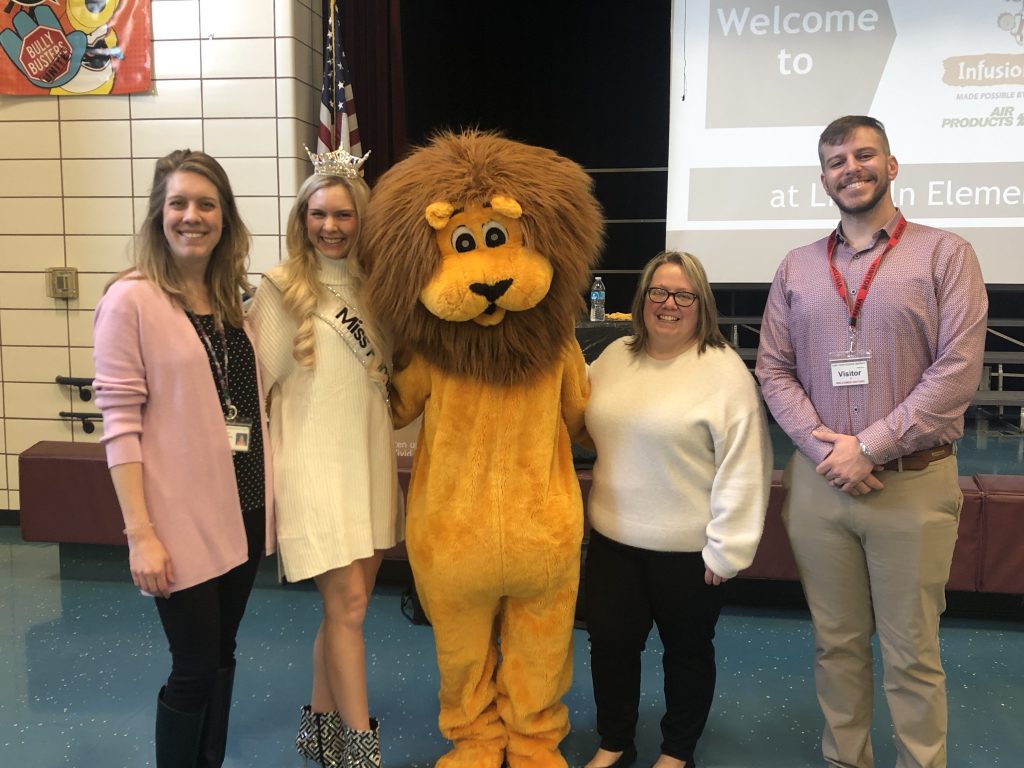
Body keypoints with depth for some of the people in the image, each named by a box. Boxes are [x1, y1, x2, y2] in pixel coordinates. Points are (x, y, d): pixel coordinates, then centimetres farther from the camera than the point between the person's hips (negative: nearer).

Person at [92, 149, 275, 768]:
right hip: (182, 518, -6)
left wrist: (265, 497, 8)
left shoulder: (234, 298, 9)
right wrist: (141, 534, -16)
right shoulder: (132, 299, -10)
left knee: (222, 655, 17)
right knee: (195, 668, 5)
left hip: (244, 509, 6)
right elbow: (120, 424, -13)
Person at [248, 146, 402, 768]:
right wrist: (264, 460, -9)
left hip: (371, 455, 5)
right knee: (348, 602, -5)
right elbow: (259, 378, -6)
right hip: (315, 459, -5)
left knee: (347, 601, 12)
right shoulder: (282, 287, -5)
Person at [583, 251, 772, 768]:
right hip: (612, 536, 5)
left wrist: (727, 547, -17)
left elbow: (742, 468, -16)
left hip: (687, 547, -4)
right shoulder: (614, 357, 4)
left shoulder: (726, 371, -14)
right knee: (610, 642, 13)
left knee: (687, 649, 15)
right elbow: (591, 427, 22)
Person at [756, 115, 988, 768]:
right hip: (817, 482, 3)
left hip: (914, 485, -3)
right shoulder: (797, 267, 10)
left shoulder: (945, 254, 0)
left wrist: (868, 448, -14)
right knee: (836, 642, 13)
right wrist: (823, 448, -9)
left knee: (912, 654, 7)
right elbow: (774, 368, 5)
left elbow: (958, 369, -9)